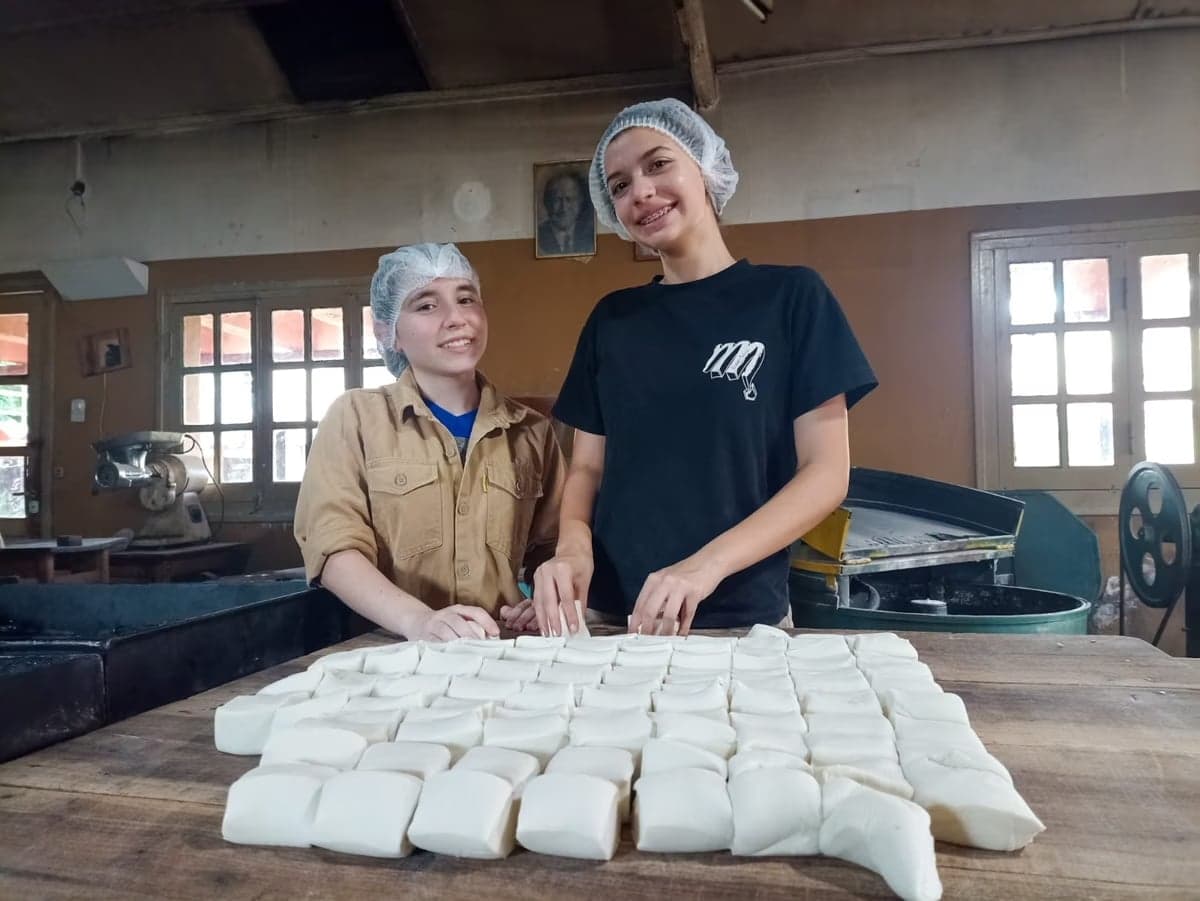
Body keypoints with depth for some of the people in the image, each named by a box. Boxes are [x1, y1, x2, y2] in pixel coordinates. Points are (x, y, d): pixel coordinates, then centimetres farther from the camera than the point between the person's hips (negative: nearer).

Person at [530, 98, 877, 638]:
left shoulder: (791, 295, -3)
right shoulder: (611, 319, 7)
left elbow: (826, 470, -7)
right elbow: (588, 467, 8)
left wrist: (708, 564, -20)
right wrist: (573, 548, -13)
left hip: (741, 621, -3)